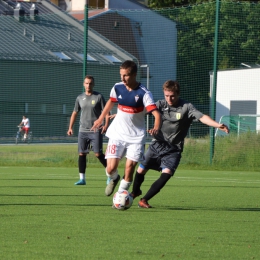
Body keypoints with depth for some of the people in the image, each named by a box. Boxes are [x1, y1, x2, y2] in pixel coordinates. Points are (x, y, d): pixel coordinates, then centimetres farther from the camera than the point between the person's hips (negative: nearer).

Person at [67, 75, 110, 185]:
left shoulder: (98, 97, 0)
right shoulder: (80, 98, 11)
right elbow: (74, 113, 19)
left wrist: (106, 125, -16)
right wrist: (70, 127, 11)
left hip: (96, 130, -4)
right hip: (83, 131, 4)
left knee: (98, 154, -8)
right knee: (81, 154, 1)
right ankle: (82, 178, 6)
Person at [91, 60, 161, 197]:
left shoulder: (143, 93, -17)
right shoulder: (117, 88, -4)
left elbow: (156, 113, -26)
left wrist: (156, 127, -46)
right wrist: (100, 119, 28)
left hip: (136, 136, -2)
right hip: (117, 133, 2)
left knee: (129, 168, -7)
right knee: (111, 168, -8)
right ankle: (113, 179, 28)